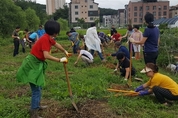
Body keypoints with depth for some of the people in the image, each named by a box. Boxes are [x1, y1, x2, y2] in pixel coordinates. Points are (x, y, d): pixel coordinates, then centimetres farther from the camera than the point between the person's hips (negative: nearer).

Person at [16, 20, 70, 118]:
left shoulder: (49, 38, 6)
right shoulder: (45, 39, -23)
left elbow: (56, 44, 27)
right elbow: (46, 56, -31)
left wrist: (65, 51, 40)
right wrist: (60, 60, -22)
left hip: (37, 63, 10)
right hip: (33, 64, -10)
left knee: (39, 87, 23)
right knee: (36, 90, -7)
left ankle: (37, 105, 41)